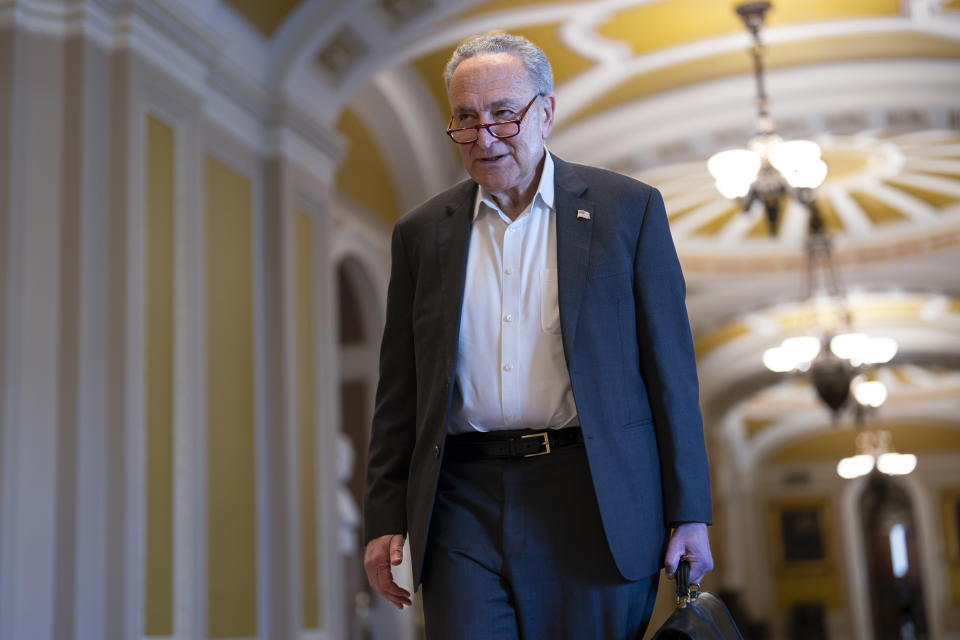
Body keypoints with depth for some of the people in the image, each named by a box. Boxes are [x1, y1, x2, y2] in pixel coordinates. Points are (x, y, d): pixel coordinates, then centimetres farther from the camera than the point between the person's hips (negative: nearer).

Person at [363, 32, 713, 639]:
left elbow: (671, 371, 0)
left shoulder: (629, 209, 2)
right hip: (463, 510, 2)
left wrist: (689, 515, -2)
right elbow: (400, 391, 11)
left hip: (593, 502, -1)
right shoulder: (422, 233, 9)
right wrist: (386, 519, 5)